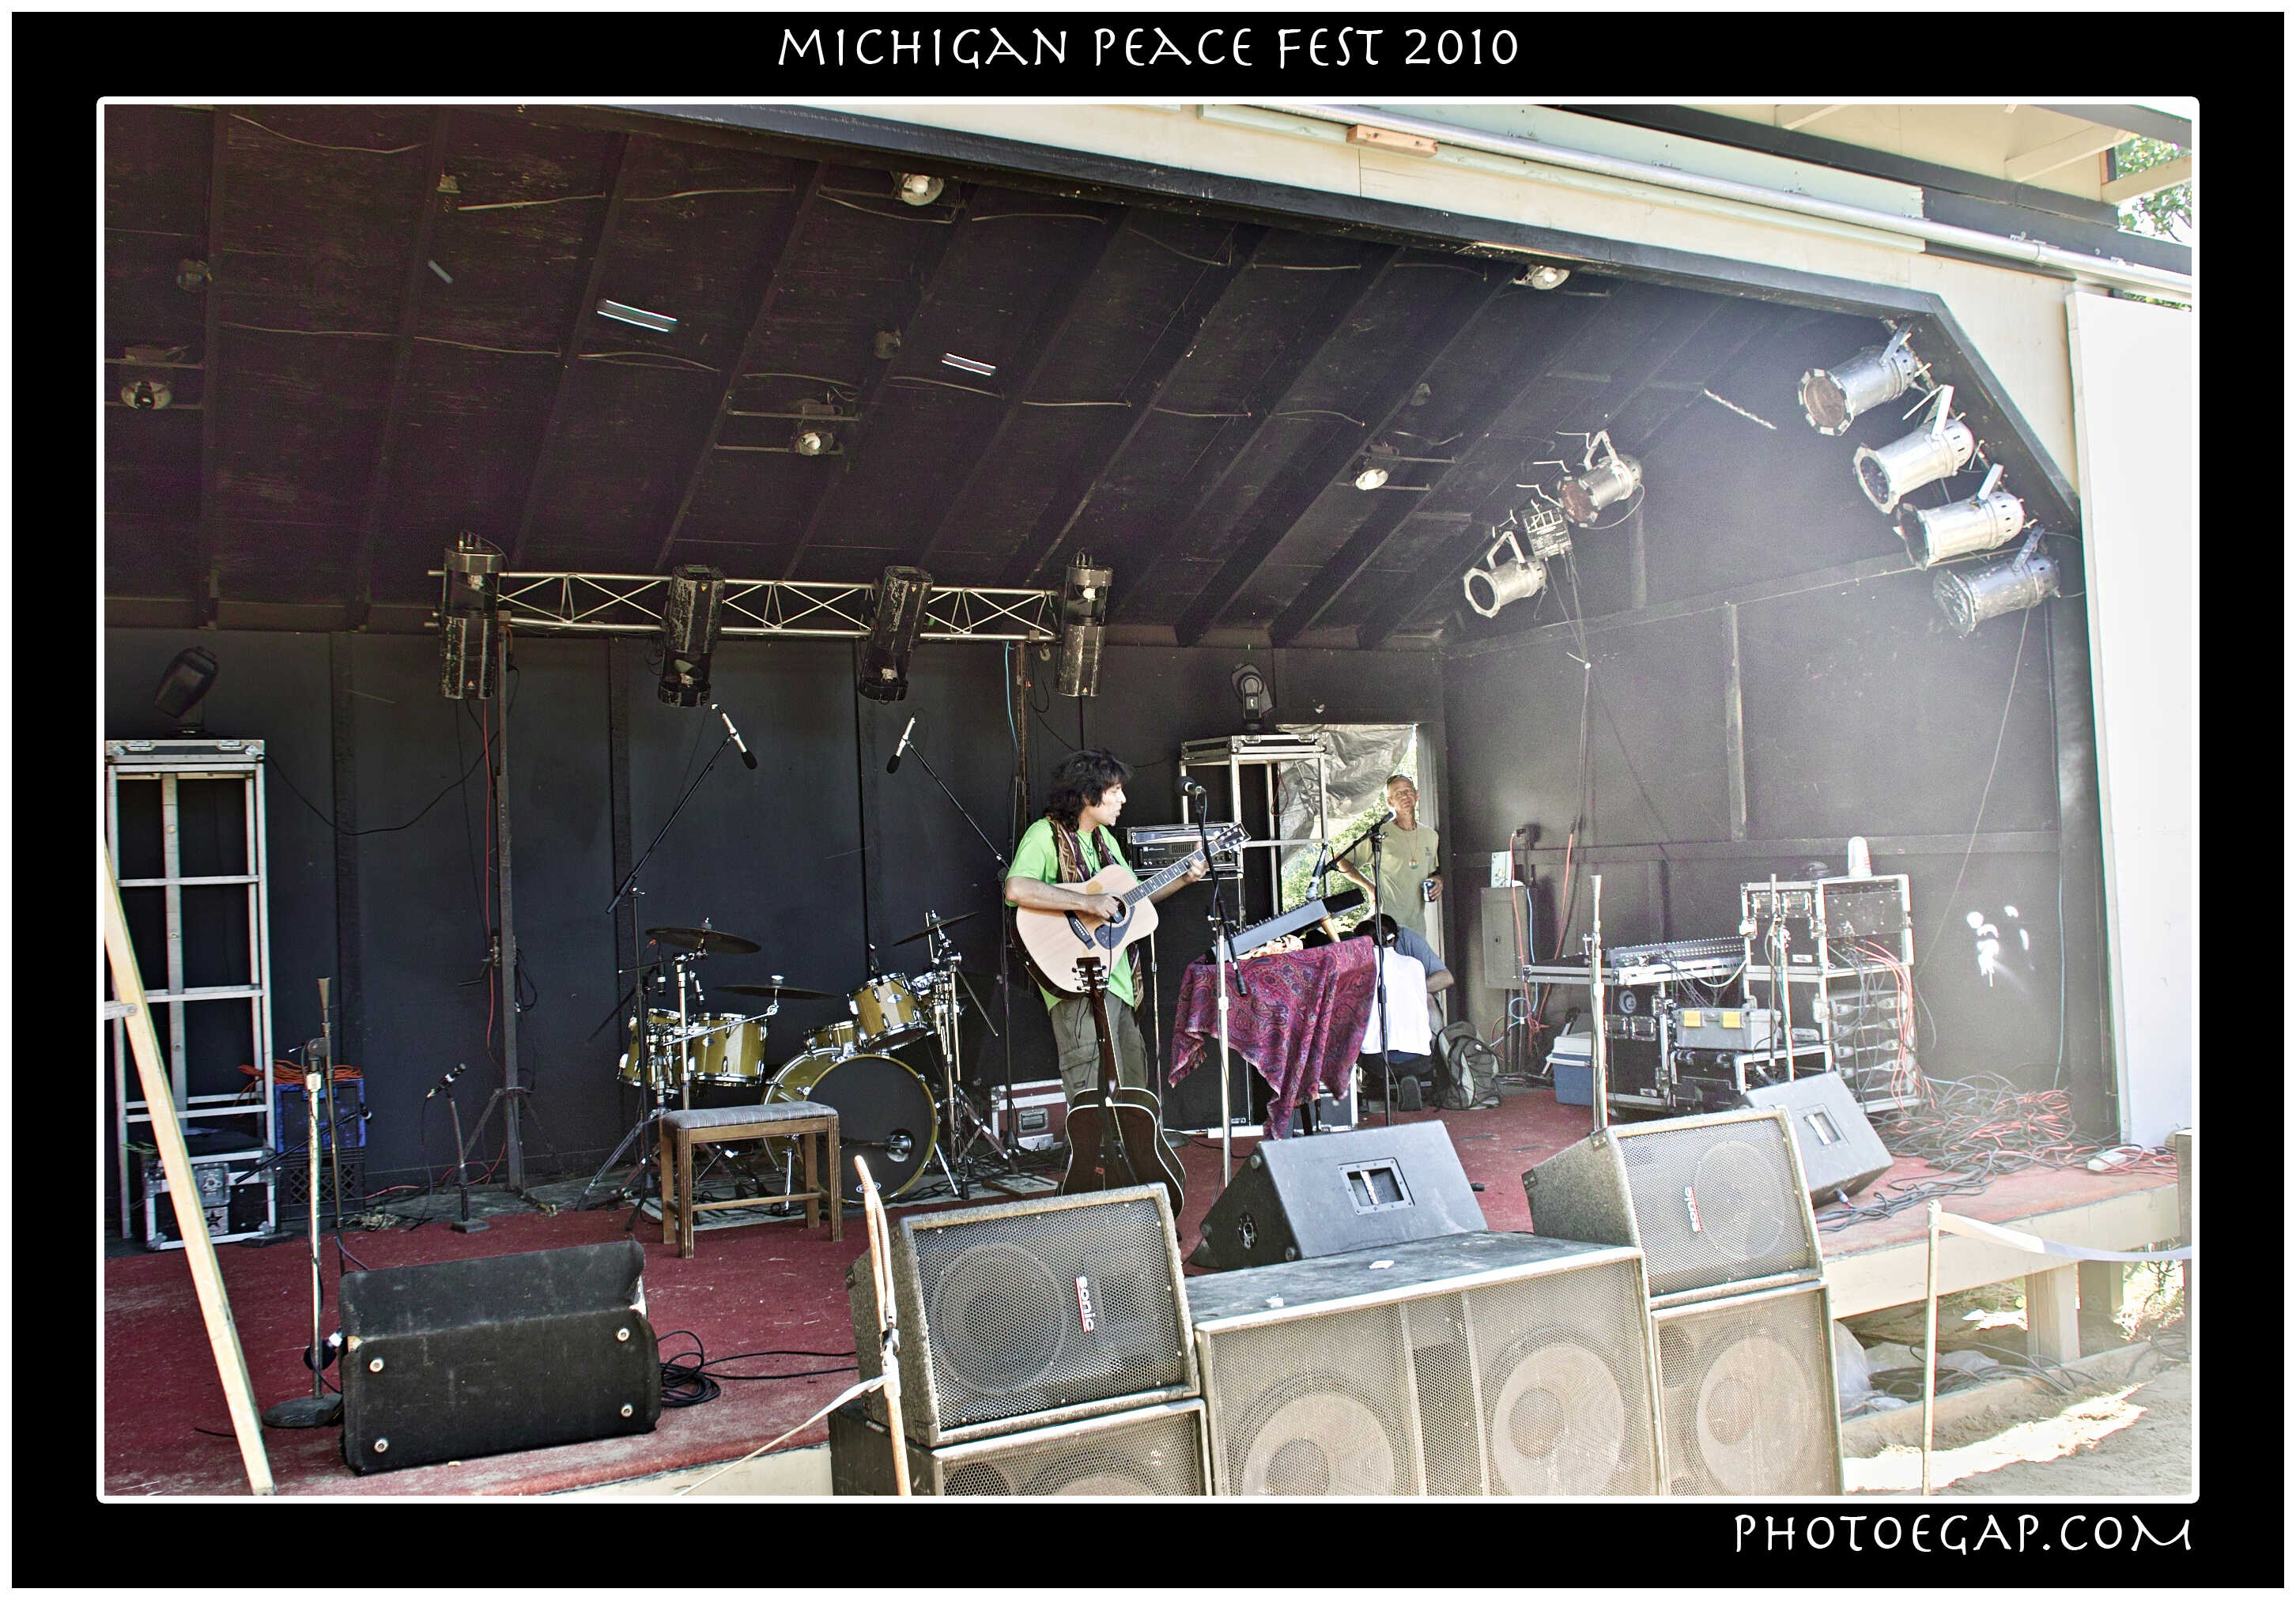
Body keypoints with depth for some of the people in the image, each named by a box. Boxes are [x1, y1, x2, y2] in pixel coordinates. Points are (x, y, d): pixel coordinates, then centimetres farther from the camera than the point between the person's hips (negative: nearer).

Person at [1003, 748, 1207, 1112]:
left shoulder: (1104, 838, 17)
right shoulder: (1045, 834, -11)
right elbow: (1016, 889, -29)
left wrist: (1183, 879, 14)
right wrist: (1088, 902, -28)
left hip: (1119, 980, 9)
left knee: (1133, 1092, 15)